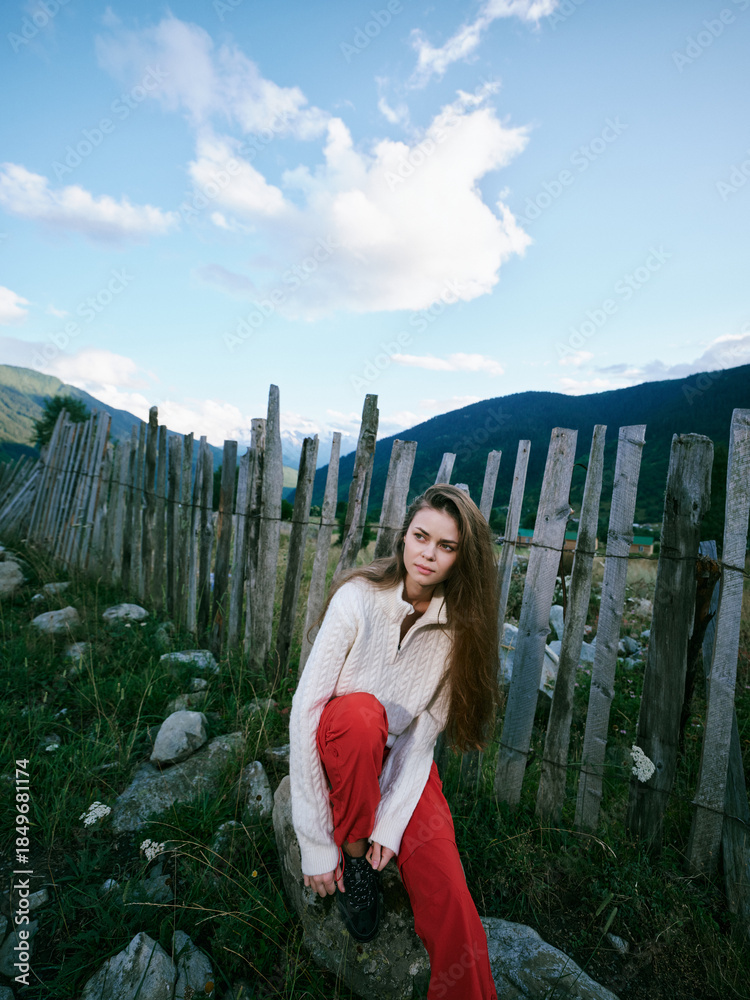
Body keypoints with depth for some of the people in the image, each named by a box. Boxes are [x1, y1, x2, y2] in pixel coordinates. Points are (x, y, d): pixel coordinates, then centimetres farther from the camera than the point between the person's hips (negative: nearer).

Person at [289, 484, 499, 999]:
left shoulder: (458, 625, -11)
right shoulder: (358, 598, -22)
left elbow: (424, 731, -8)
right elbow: (305, 709, -23)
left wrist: (392, 819, -18)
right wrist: (316, 842, -21)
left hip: (399, 755, 2)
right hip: (339, 745, -2)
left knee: (447, 893, -18)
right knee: (361, 711, -35)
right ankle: (352, 853, -11)